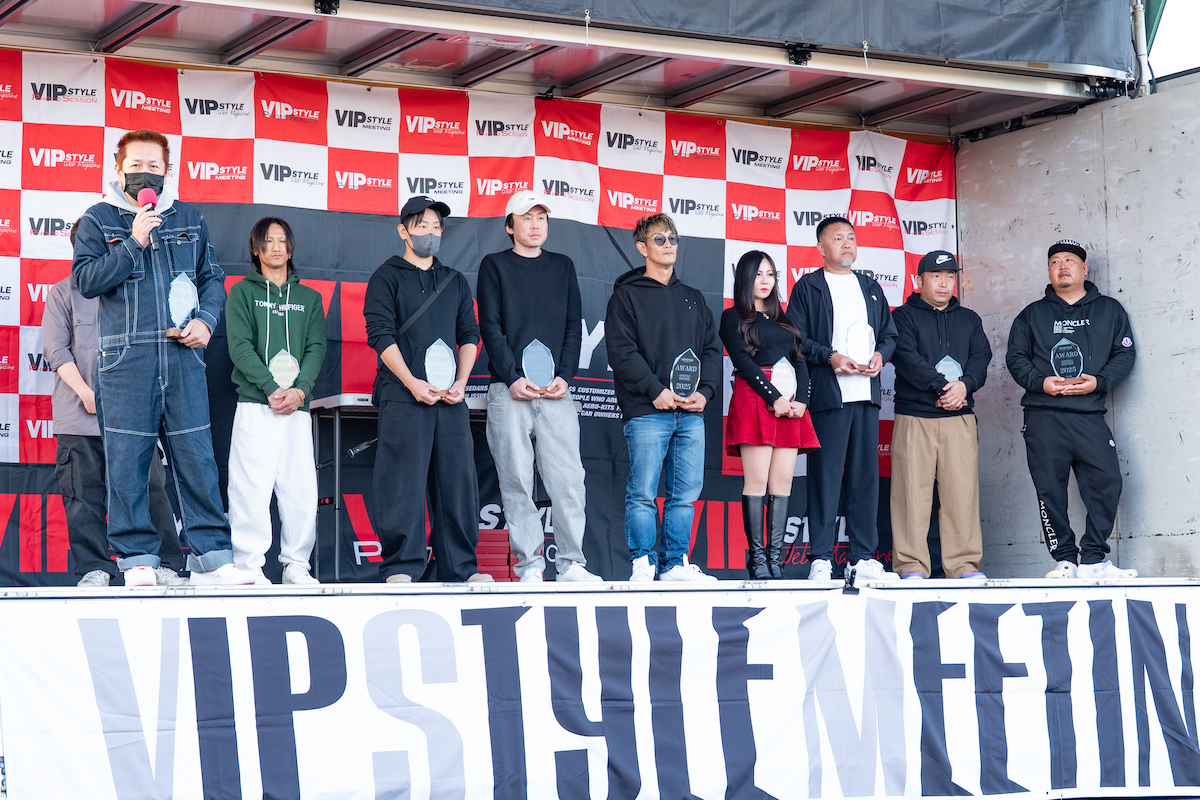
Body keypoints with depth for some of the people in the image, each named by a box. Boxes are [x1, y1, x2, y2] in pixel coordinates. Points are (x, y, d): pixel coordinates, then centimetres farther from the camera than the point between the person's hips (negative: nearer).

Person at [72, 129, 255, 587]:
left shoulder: (188, 219, 17)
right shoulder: (98, 220, 8)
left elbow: (213, 277, 18)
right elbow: (86, 280, -4)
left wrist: (205, 321, 1)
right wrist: (133, 243, -11)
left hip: (183, 356, 2)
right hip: (127, 358, -2)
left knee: (197, 455, -1)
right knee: (127, 461, -3)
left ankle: (211, 559, 1)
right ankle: (137, 560, 3)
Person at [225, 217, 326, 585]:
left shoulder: (309, 298, 19)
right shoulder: (243, 292, 8)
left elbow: (316, 348, 9)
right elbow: (240, 346, -3)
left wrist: (300, 389, -10)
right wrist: (271, 388, -15)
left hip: (298, 407, 3)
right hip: (255, 405, -3)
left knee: (301, 487, -1)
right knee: (252, 486, -8)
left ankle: (296, 564, 8)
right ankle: (250, 565, -4)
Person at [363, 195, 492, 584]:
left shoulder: (455, 281, 20)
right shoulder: (387, 277, 5)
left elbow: (470, 334, 17)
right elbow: (381, 334, -4)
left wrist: (461, 382, 0)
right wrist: (412, 383, -13)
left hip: (450, 396, 5)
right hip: (402, 395, -5)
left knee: (456, 478, 2)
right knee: (404, 480, -8)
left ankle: (461, 568, 7)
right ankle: (401, 569, -5)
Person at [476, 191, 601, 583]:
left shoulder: (563, 266, 17)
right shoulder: (494, 265, 9)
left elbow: (574, 326, 12)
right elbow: (490, 326, 1)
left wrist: (564, 376, -2)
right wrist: (512, 378, -10)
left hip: (555, 389, 2)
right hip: (509, 390, -2)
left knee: (567, 477, -6)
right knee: (516, 480, -4)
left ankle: (570, 561, -1)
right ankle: (529, 565, 0)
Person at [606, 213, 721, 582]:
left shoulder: (693, 298, 20)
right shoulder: (627, 295, 4)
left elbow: (712, 349, 17)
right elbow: (621, 350, -5)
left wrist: (704, 391, -1)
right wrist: (655, 390, -15)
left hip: (691, 413, 5)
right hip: (647, 412, -5)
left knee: (686, 494, 3)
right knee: (642, 493, -7)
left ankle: (676, 563, 9)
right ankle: (643, 563, -1)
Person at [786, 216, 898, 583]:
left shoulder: (871, 288, 22)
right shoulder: (807, 288, 6)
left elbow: (890, 334, 22)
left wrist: (881, 355, 1)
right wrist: (830, 357, -14)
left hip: (867, 394, 5)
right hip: (827, 395, -5)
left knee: (866, 476, 4)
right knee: (825, 477, -7)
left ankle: (864, 559, 7)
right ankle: (821, 560, -5)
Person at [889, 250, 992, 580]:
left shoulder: (969, 320, 20)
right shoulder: (903, 317, 7)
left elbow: (981, 358, 7)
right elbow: (906, 358, -8)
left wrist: (964, 385, -13)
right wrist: (943, 387, -15)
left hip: (959, 416, 3)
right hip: (914, 414, -3)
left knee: (962, 488, -2)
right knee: (912, 488, -5)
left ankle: (963, 562, 4)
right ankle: (911, 564, -1)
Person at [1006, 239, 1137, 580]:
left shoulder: (1109, 310, 16)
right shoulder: (1032, 315, 17)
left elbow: (1125, 353, 9)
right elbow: (1016, 358, 11)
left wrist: (1099, 381, -8)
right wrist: (1040, 382, -8)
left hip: (1090, 415, 0)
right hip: (1043, 416, 0)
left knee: (1107, 482, -12)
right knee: (1050, 489, -4)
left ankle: (1093, 559, -3)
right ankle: (1064, 559, 4)